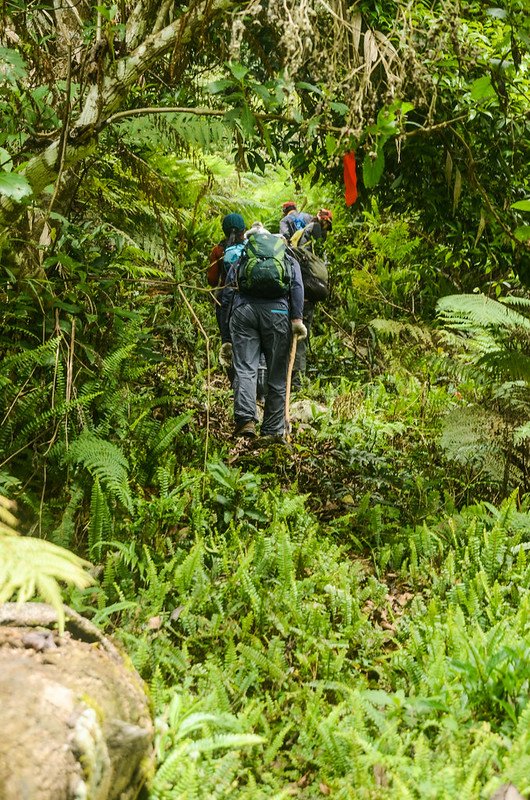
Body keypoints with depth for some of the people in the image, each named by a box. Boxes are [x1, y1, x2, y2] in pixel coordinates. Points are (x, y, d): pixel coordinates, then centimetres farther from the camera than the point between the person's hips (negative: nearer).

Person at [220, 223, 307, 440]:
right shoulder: (289, 260, 29)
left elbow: (226, 299, 22)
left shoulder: (238, 263, 31)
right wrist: (297, 318, -5)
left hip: (243, 310, 0)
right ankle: (274, 430, 11)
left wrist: (226, 339, 23)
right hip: (277, 312, 0)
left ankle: (245, 418, -24)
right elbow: (297, 286, 6)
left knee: (244, 369, -3)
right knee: (277, 375, 7)